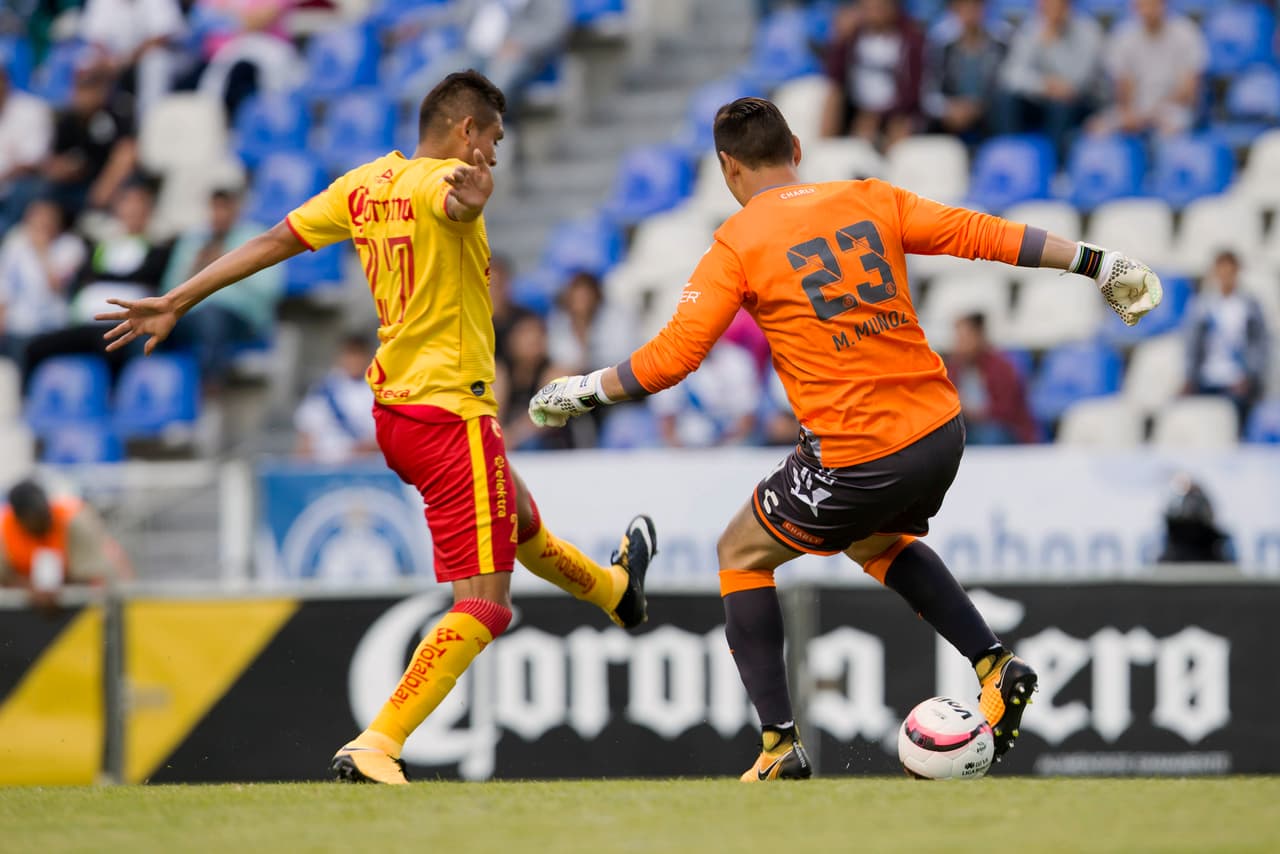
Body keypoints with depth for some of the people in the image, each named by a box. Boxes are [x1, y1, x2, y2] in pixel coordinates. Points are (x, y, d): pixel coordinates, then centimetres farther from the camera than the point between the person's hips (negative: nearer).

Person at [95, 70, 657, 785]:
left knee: (522, 521, 36)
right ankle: (373, 748, -20)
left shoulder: (366, 185, 6)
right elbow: (456, 201, -41)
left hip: (394, 407, 9)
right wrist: (473, 190, -62)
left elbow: (271, 243, 5)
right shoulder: (440, 180, -15)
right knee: (485, 605, -10)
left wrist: (175, 303, 8)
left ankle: (615, 589, 62)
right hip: (452, 411, -9)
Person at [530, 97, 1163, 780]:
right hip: (940, 431, 6)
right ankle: (995, 667, 21)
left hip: (857, 458, -6)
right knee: (876, 540, 35)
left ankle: (779, 743, 7)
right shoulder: (870, 201, 8)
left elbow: (670, 357, -7)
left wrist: (580, 392, 7)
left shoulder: (737, 244, -4)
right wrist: (1098, 264, 12)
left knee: (741, 553, 16)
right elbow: (984, 235, 7)